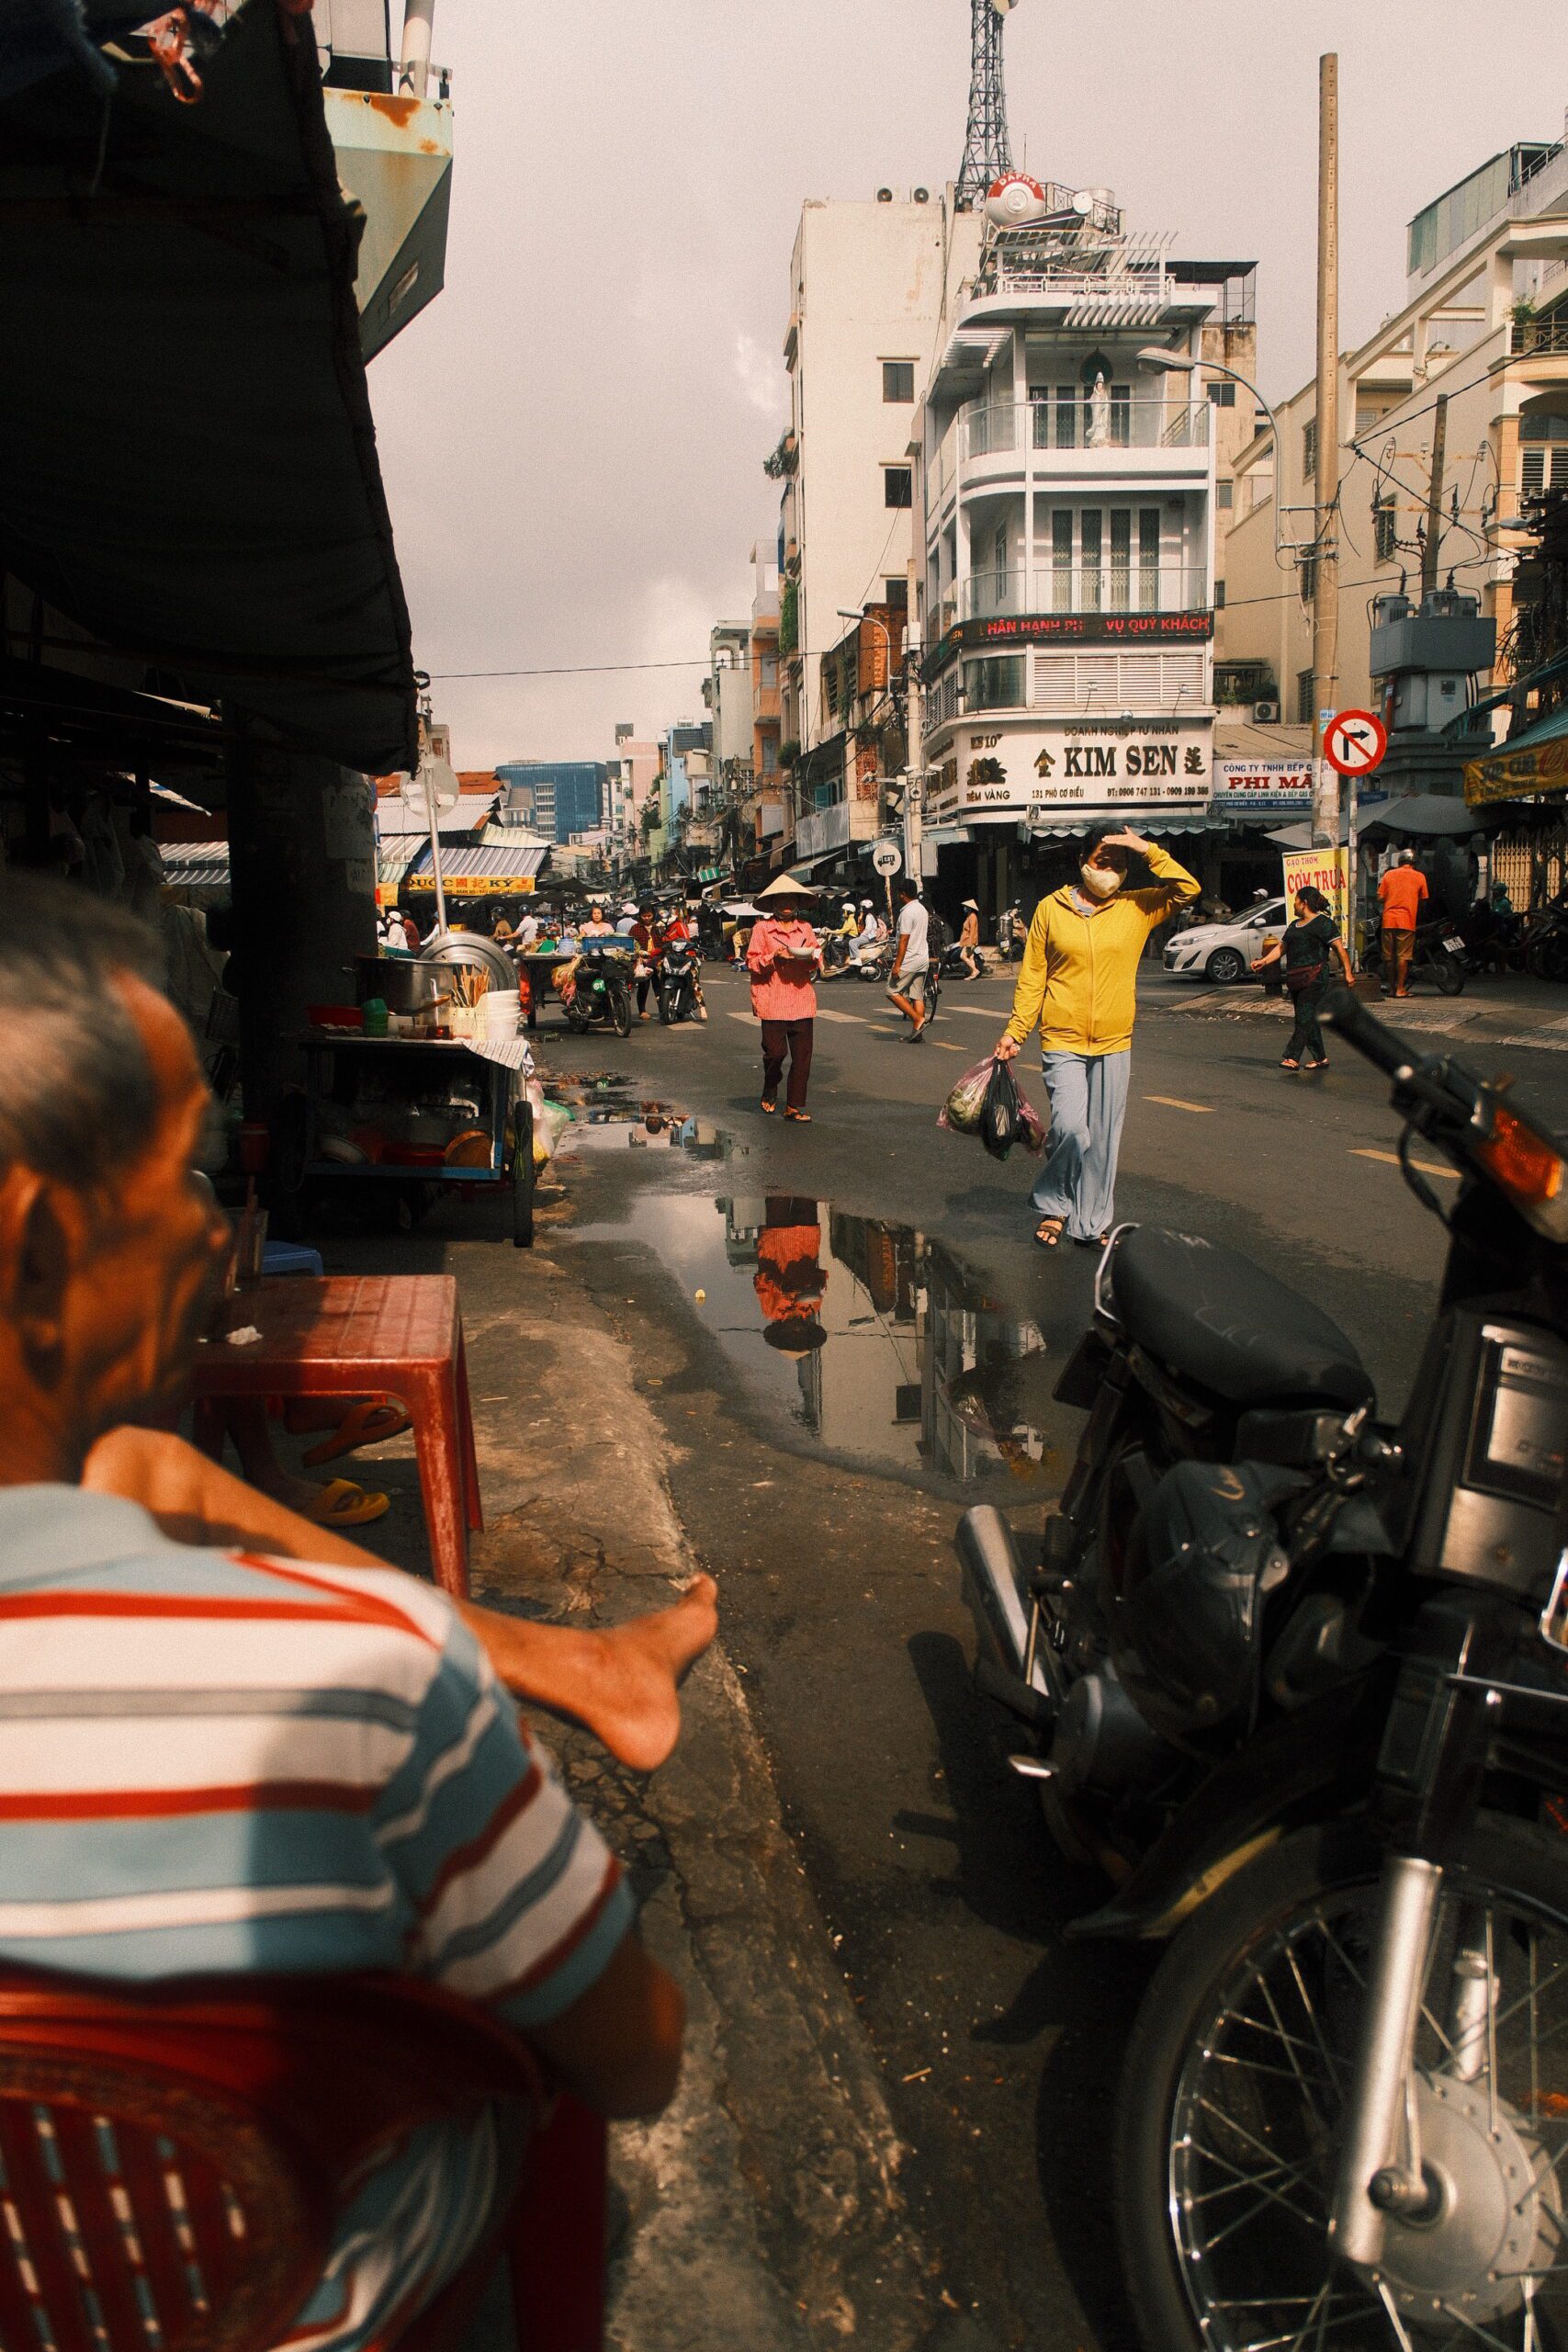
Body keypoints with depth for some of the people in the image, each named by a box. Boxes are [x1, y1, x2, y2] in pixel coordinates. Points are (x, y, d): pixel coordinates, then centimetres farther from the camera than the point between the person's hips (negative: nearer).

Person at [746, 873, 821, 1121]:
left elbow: (817, 964, 18)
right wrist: (775, 956, -15)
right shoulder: (762, 928, 2)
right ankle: (770, 1091, 25)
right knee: (775, 1051, -5)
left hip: (802, 1000, 3)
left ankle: (795, 1105, 7)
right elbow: (752, 963, 0)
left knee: (802, 1055, -1)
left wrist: (812, 957, -4)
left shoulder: (805, 928, 14)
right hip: (773, 1002, -3)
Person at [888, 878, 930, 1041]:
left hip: (909, 960, -9)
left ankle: (918, 1020, -11)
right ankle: (918, 1034, 4)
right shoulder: (922, 909, 14)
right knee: (917, 996, 7)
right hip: (923, 959, 9)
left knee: (893, 991, -1)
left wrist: (897, 965, -19)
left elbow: (904, 940, -19)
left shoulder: (907, 912, -15)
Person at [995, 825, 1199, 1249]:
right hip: (1062, 1042, -2)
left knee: (1103, 1138, 7)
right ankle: (1052, 1205, 8)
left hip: (1114, 1044, 2)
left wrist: (1148, 850, -11)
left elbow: (1187, 889, -7)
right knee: (1071, 1128, -17)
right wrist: (1015, 1031, -1)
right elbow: (1032, 978, 4)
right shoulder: (1050, 909, 1)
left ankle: (1093, 1222, 22)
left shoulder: (1136, 908, 5)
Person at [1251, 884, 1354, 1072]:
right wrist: (1263, 961, 7)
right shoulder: (1294, 925, 22)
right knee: (1309, 1020, 8)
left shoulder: (1324, 923, -4)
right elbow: (1281, 947, 22)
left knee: (1305, 1018, -11)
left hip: (1315, 977, -8)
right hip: (1296, 979, 8)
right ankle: (1320, 1059, 13)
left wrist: (1347, 972, -13)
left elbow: (1339, 948, -8)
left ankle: (1292, 1058, -17)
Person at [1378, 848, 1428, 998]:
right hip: (1407, 921, -2)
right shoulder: (1419, 877, 5)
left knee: (1389, 956, 8)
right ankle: (1400, 989, -2)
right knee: (1403, 956, 0)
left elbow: (1380, 898, 4)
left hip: (1388, 920, 2)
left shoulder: (1389, 875, 7)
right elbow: (1423, 900, 9)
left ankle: (1391, 988, 12)